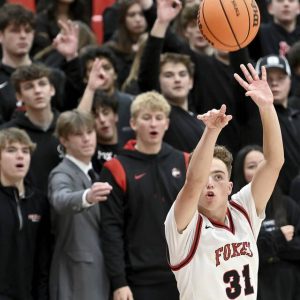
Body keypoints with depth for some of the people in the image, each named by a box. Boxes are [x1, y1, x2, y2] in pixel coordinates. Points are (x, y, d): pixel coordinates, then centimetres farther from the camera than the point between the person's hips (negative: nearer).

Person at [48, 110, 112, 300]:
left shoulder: (93, 175, 17)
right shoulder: (62, 175, -11)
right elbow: (61, 200, -35)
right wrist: (86, 197, -55)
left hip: (99, 272, 8)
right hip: (75, 277, -8)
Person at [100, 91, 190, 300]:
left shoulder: (184, 164, 8)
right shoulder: (117, 170, -3)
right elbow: (112, 229, -5)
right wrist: (119, 282, -11)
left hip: (183, 278, 3)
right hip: (141, 281, -3)